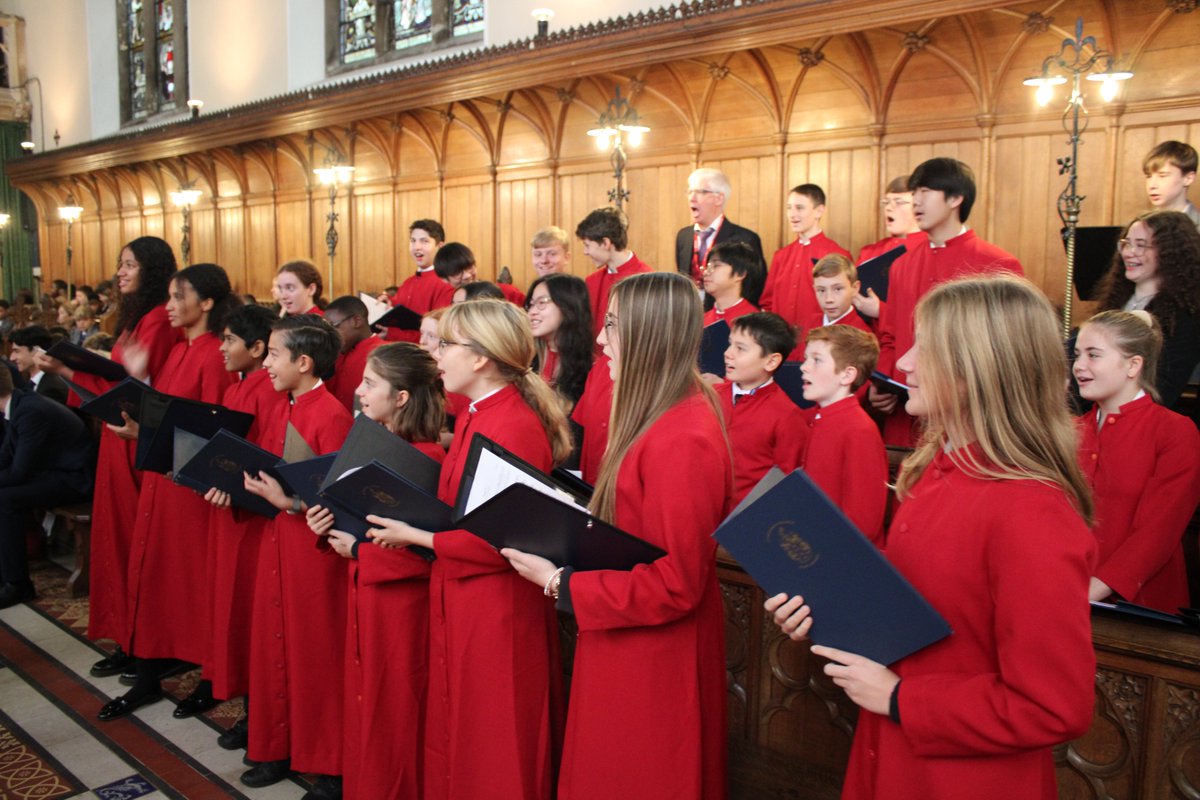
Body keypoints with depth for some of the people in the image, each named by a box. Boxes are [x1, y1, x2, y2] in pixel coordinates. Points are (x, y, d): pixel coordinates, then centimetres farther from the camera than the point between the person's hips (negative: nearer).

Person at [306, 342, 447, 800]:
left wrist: (359, 549, -16)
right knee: (363, 706, 18)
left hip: (400, 602, -8)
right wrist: (333, 522, -2)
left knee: (392, 714, 6)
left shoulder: (425, 457, -20)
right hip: (365, 594, 9)